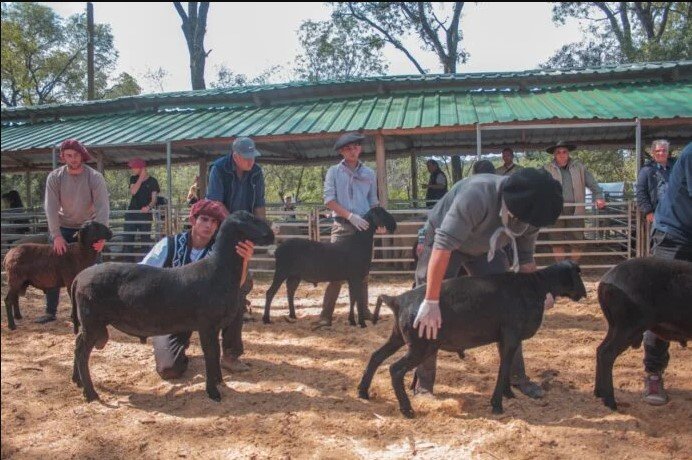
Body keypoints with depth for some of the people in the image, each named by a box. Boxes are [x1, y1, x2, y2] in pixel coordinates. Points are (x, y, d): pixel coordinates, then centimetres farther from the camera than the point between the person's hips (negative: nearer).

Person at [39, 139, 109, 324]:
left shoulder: (95, 177, -18)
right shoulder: (55, 177, -13)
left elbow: (103, 207, -26)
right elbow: (51, 207, -19)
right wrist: (56, 235, -28)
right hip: (62, 227, 2)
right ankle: (50, 311, 11)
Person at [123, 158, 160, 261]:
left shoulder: (152, 181, -2)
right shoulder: (133, 179, 9)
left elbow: (154, 199, -9)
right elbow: (133, 192, -10)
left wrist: (149, 207, -29)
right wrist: (141, 178, -13)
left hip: (145, 213, -4)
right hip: (131, 213, 4)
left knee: (145, 238, -3)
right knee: (127, 238, 2)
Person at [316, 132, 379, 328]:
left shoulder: (369, 173, 12)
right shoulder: (334, 171, 4)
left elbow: (373, 202, 15)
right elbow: (329, 200, -5)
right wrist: (350, 215, -15)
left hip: (363, 227, 3)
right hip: (342, 225, -3)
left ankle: (363, 309, 21)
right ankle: (326, 314, -6)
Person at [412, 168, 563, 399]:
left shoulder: (530, 212, -21)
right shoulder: (477, 195, -43)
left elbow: (525, 258, -4)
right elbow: (443, 246, -47)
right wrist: (431, 303, -48)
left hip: (485, 248, 5)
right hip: (442, 239, -5)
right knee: (428, 317, -11)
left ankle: (517, 376, 15)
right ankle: (423, 384, 3)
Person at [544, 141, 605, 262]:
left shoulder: (579, 167, 10)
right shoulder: (548, 169, 5)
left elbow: (592, 184, 8)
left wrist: (598, 197, -7)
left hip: (575, 210, 1)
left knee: (577, 241, 2)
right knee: (558, 243, 2)